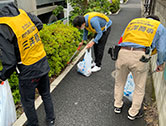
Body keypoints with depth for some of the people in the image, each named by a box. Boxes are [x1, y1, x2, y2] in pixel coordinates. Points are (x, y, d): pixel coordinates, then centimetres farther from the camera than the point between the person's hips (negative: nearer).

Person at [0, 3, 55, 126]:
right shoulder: (22, 12, -4)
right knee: (46, 94, 24)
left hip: (28, 72, -7)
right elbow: (39, 25, 15)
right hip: (43, 65, 7)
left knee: (27, 102, 18)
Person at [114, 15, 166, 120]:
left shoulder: (133, 21, 28)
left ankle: (118, 106, 41)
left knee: (119, 82, 25)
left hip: (123, 53, 3)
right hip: (140, 56, -3)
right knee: (140, 87, 18)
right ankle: (133, 113, 33)